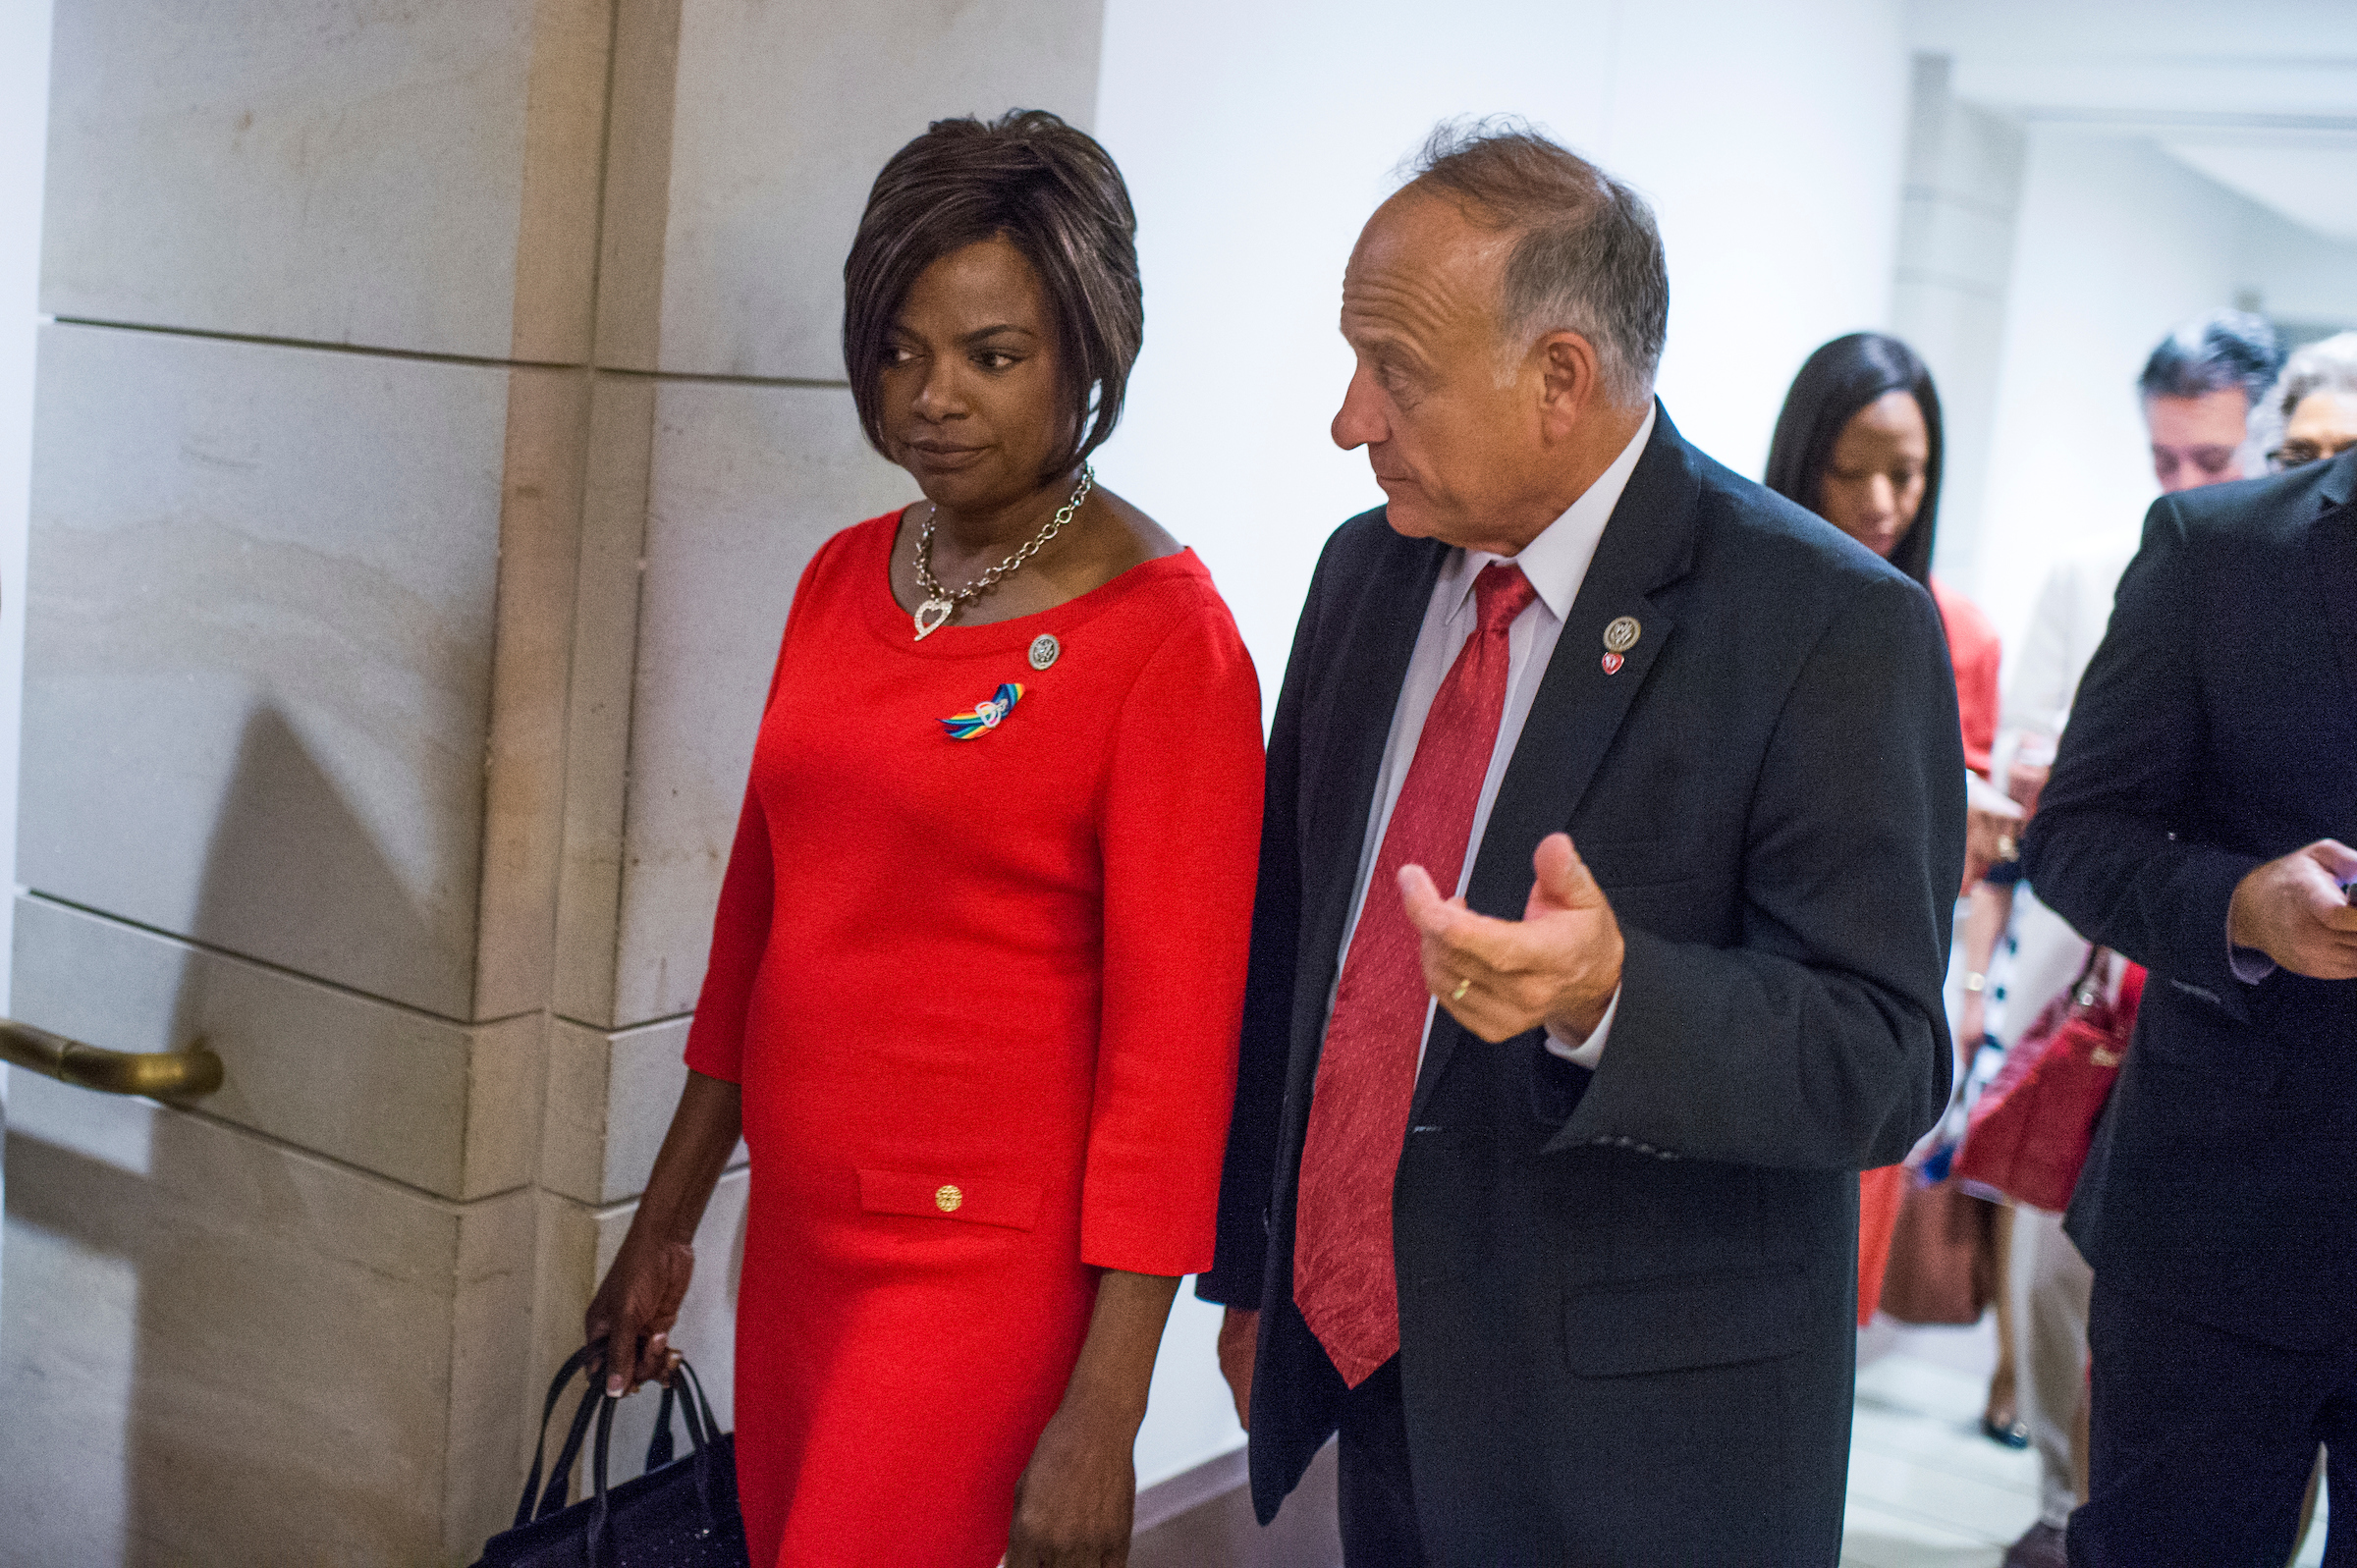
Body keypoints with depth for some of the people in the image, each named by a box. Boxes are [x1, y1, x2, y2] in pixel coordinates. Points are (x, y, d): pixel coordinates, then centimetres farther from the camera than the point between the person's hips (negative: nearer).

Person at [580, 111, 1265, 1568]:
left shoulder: (1170, 639, -14)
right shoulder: (845, 577, 6)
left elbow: (1174, 1042, -15)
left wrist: (1104, 1417, -16)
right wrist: (669, 1215, 17)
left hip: (987, 1259, -6)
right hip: (802, 1227, 6)